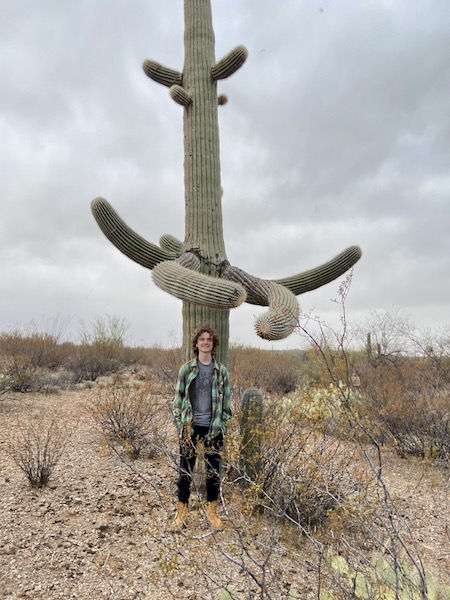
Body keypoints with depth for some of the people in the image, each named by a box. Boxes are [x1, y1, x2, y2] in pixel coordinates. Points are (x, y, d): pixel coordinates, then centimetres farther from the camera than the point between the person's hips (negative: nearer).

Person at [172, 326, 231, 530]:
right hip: (190, 427, -1)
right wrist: (179, 425, -3)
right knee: (185, 469, 8)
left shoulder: (221, 370, 1)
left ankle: (212, 511, 29)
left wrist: (223, 424, 0)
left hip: (213, 428, 1)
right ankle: (182, 510, 25)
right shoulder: (186, 369, -1)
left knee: (213, 470, 11)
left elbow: (226, 400, 5)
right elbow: (178, 398, 2)